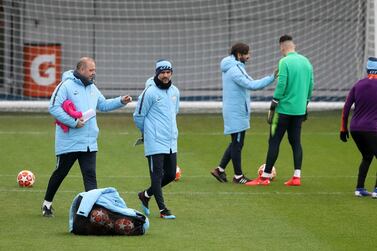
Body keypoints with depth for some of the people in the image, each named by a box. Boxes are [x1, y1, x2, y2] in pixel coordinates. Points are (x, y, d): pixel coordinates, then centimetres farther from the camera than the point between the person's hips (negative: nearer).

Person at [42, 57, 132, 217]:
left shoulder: (92, 88, 14)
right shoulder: (66, 86, -11)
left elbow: (103, 105, 28)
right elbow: (53, 108, -19)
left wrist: (121, 101, 14)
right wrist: (73, 122, -22)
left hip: (89, 143, 6)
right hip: (69, 142, -6)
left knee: (90, 176, -3)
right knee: (60, 173, 8)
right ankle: (47, 203, 26)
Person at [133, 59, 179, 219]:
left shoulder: (175, 92, 10)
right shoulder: (150, 92, -11)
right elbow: (138, 116, -4)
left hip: (171, 141, 7)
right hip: (155, 142, -7)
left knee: (171, 174, 9)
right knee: (157, 174, -5)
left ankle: (146, 195, 28)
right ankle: (162, 209, -2)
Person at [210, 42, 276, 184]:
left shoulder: (234, 67, 14)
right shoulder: (234, 70, -19)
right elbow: (251, 85, -27)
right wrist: (271, 78, -29)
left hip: (238, 112, 10)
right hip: (236, 113, -10)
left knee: (236, 143, 15)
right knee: (237, 144, -1)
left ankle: (220, 169, 18)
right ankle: (238, 176, 6)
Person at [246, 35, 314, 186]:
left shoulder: (285, 62, -12)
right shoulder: (306, 62, 9)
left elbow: (281, 85, -16)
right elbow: (310, 85, 13)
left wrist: (273, 106, -10)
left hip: (285, 109, -6)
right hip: (300, 110, 6)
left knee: (274, 141, -1)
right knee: (295, 141, 11)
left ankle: (265, 177, 0)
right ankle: (297, 177, 6)